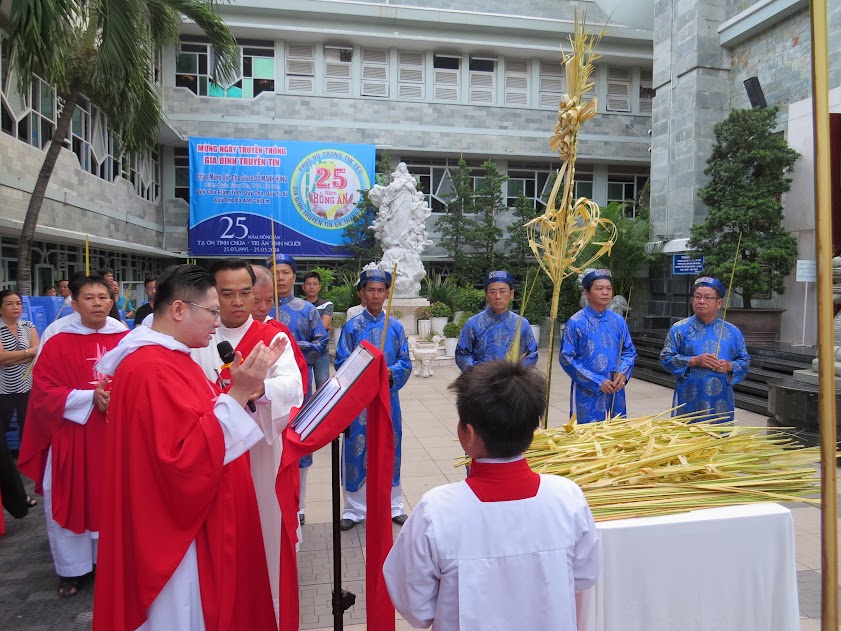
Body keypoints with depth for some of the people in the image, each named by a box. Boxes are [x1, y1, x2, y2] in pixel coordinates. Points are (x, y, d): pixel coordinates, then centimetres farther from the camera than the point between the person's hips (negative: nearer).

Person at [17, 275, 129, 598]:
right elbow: (44, 393, -6)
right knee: (70, 502, 5)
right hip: (72, 439, -1)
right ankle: (72, 569, 22)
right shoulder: (57, 344, -3)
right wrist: (90, 397, -18)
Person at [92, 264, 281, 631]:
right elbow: (186, 460, -31)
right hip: (178, 535, -10)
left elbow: (202, 420, 14)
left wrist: (249, 386, 3)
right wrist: (237, 394, -31)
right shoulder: (151, 369, -26)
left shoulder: (170, 358, 7)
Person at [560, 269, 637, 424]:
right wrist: (597, 382, -15)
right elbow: (567, 359, -11)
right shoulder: (576, 323, -9)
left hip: (615, 392, 4)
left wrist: (623, 372, -8)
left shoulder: (619, 321, 6)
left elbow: (630, 351, 13)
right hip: (587, 393, -4)